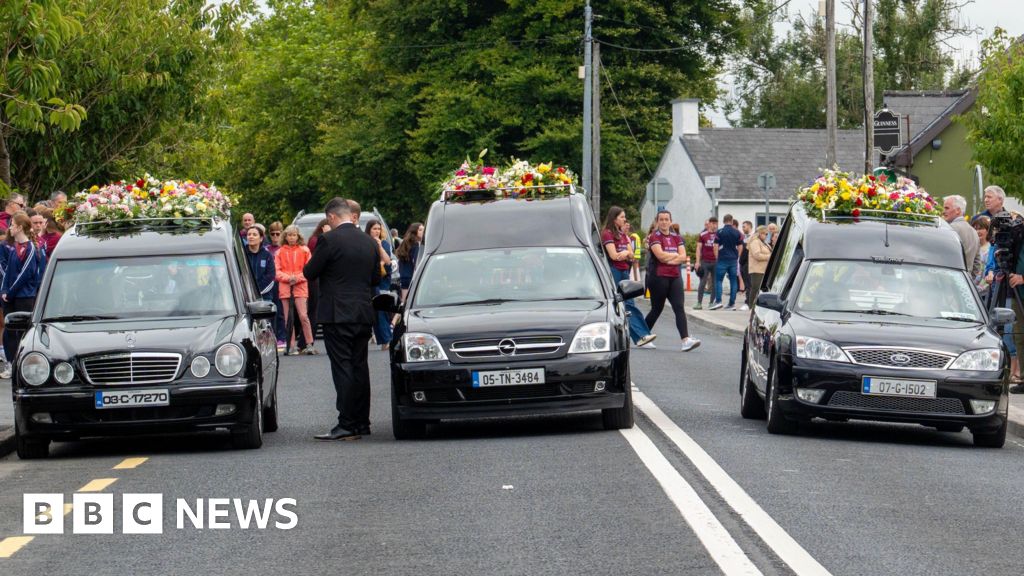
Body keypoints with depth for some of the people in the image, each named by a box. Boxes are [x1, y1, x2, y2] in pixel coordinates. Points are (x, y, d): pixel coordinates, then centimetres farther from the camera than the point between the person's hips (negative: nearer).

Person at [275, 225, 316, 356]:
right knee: (288, 318, 2)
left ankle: (309, 345, -6)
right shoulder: (280, 252, 11)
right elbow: (277, 271, 5)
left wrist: (297, 278, -11)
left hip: (300, 286, -2)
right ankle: (292, 346, 5)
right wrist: (287, 278, -12)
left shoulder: (304, 250, 7)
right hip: (285, 286, 2)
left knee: (303, 316, -12)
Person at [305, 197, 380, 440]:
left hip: (338, 314, -6)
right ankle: (362, 422, 16)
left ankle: (347, 425, -11)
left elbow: (310, 273, -7)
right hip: (364, 313, 6)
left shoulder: (329, 240, -12)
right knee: (360, 368, 12)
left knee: (342, 369, -7)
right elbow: (376, 277, 15)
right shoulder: (369, 242, 8)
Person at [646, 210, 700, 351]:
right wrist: (676, 255, -5)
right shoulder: (654, 237, -3)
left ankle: (686, 340, -20)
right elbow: (660, 255, -18)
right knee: (657, 309, 6)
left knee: (679, 308, -9)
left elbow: (683, 257, 2)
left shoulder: (677, 237, 13)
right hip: (658, 276, -4)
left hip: (675, 277, 4)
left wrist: (668, 259, -12)